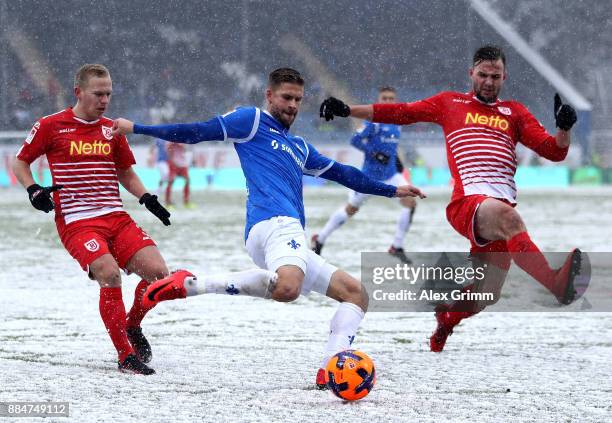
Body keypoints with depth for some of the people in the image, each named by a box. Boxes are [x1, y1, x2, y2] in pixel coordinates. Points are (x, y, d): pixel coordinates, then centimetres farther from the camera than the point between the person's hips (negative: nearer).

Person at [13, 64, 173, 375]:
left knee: (158, 272, -13)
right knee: (110, 274, -27)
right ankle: (125, 356, -17)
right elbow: (19, 163, 10)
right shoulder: (51, 126, 1)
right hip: (76, 221, -5)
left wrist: (147, 199, 8)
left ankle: (132, 326, 16)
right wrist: (33, 191, -8)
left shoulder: (112, 130, 14)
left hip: (116, 218, 5)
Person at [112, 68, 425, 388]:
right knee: (287, 288, -40)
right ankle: (189, 285, -30)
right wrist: (137, 129, 2)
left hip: (288, 233, 9)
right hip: (274, 221, -9)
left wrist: (391, 190, 47)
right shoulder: (253, 121, 11)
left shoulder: (300, 148, 35)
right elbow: (199, 132, 6)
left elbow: (342, 173, 42)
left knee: (356, 294, 9)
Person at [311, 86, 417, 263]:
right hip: (370, 174, -5)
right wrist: (374, 153, -27)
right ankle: (320, 239, 28)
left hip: (391, 174, 5)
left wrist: (396, 158, 12)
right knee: (351, 208, 8)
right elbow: (355, 140, -19)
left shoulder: (396, 121, 8)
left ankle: (397, 247, -4)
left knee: (410, 202, -14)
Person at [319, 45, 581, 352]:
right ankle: (557, 284, -62)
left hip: (502, 209, 4)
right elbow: (400, 113, 22)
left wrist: (564, 128, -5)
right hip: (468, 202, -4)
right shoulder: (450, 103, 21)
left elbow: (555, 152, 16)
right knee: (506, 216, -38)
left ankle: (442, 326, 34)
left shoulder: (514, 113, 23)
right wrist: (347, 110, 17)